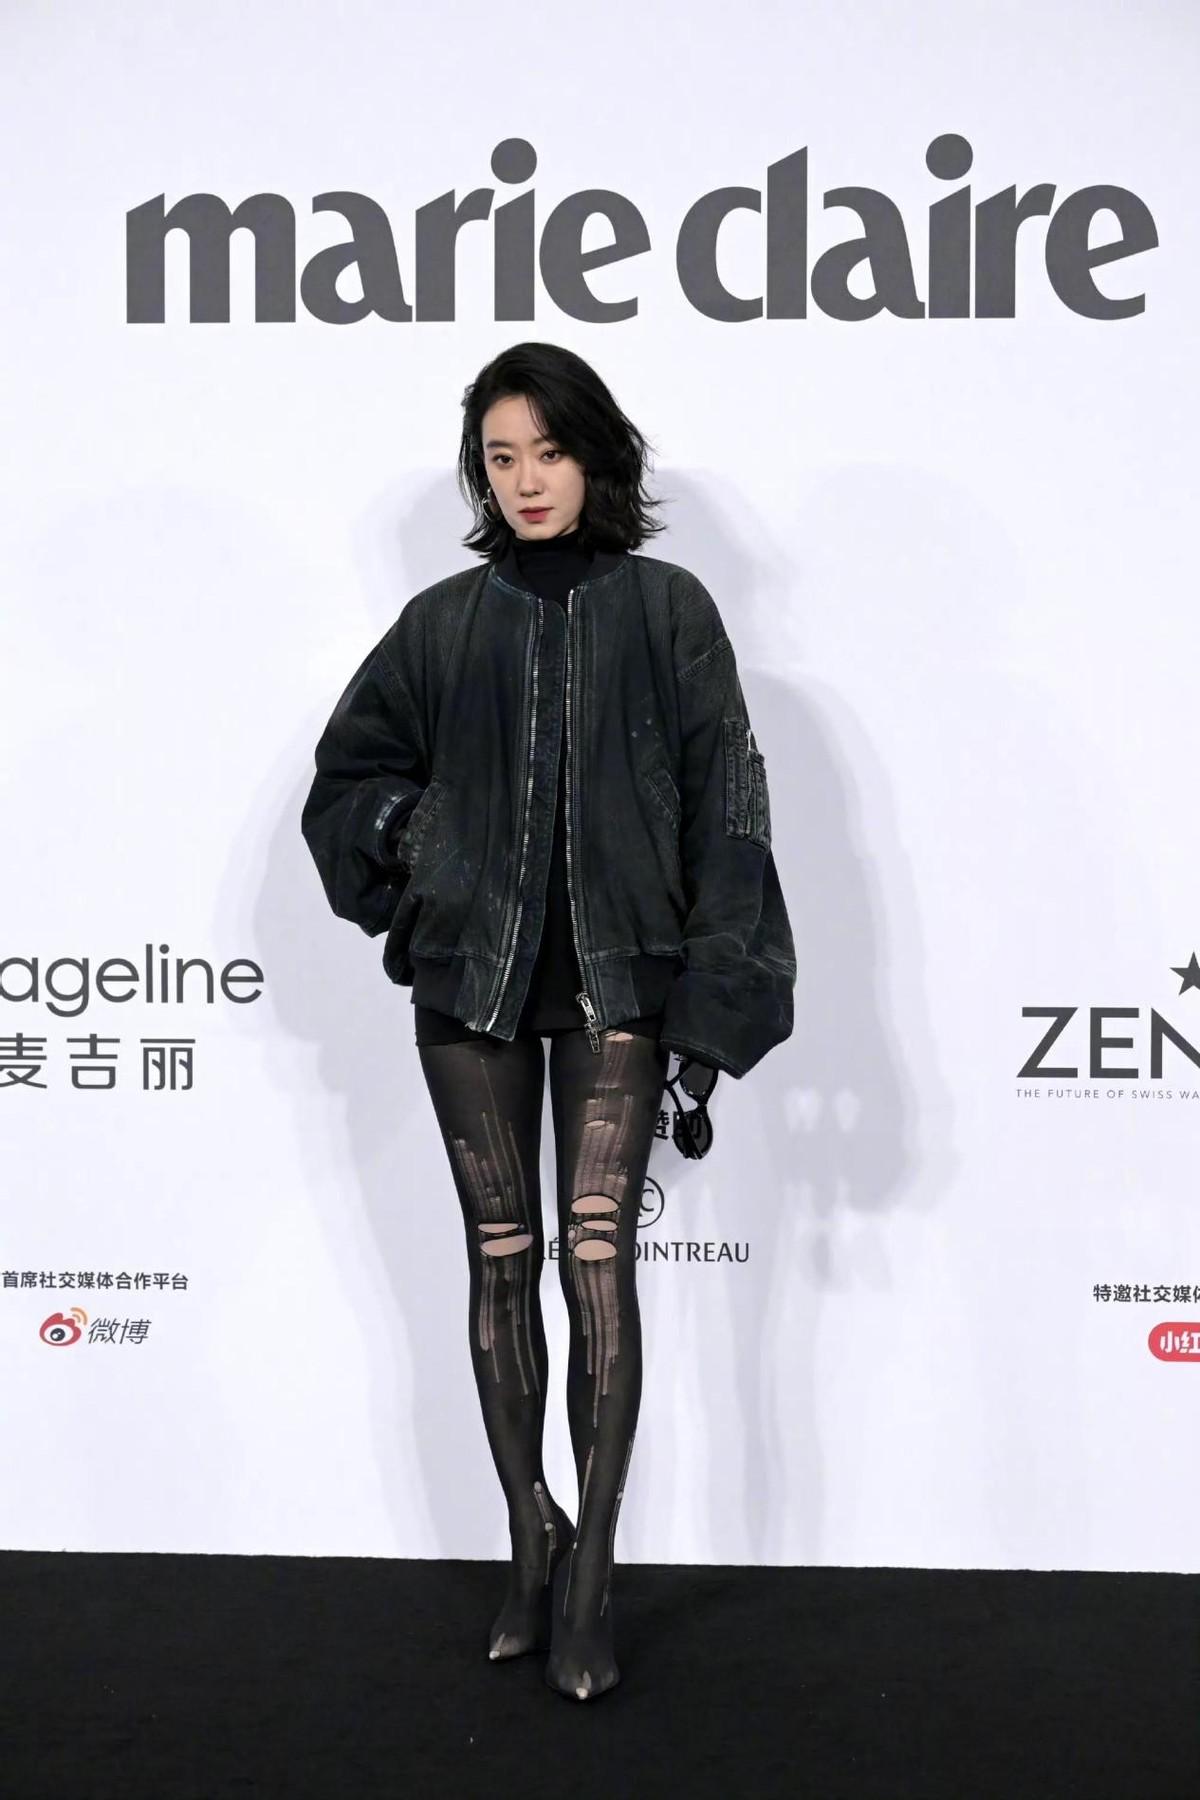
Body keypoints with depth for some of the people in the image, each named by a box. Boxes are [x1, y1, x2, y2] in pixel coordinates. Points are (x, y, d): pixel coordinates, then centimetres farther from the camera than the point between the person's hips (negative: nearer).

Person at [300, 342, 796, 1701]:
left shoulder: (665, 608, 3)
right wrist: (415, 841, -2)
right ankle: (533, 1542, 19)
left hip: (615, 977, -2)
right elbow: (348, 775, 18)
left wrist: (717, 994, -7)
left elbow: (724, 806, -1)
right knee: (501, 1260, 7)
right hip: (468, 976, 3)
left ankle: (590, 1566, 3)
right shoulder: (443, 621, 9)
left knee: (598, 1259, -7)